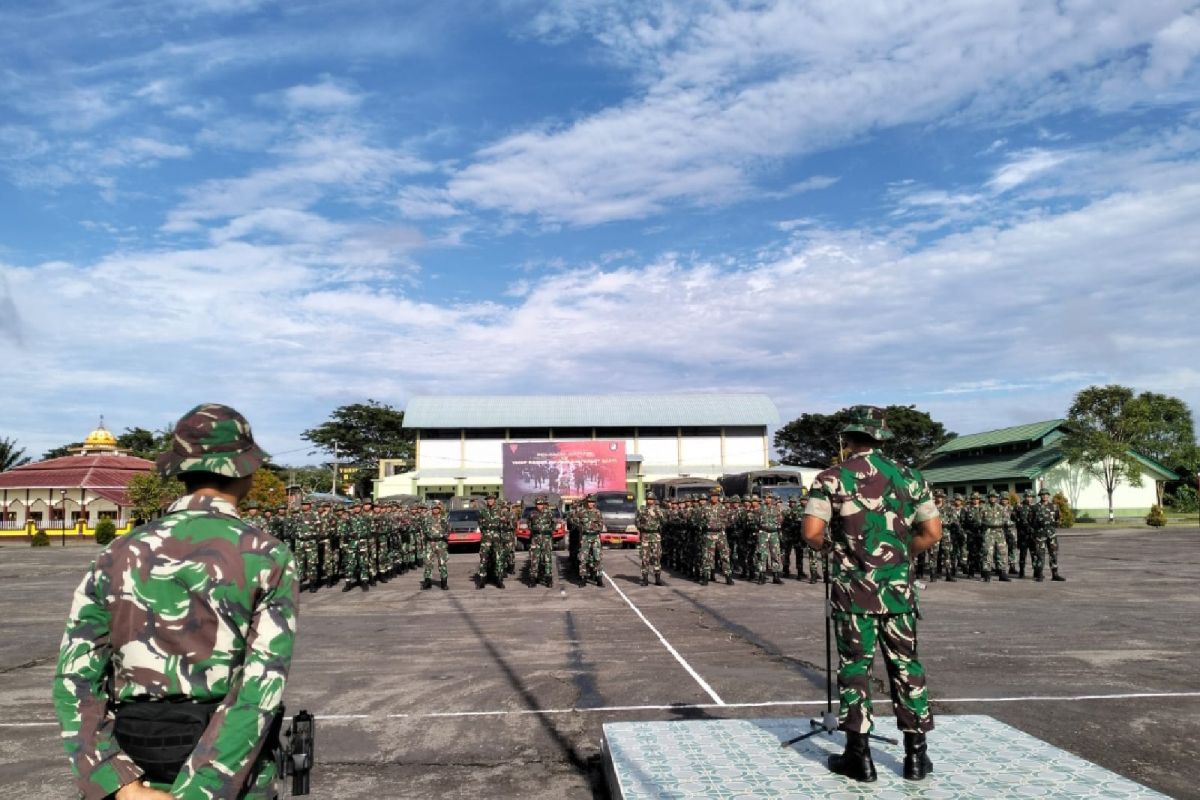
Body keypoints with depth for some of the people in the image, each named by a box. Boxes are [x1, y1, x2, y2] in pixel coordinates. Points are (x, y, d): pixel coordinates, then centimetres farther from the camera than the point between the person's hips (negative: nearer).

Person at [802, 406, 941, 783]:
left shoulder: (831, 479, -7)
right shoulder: (908, 476, 3)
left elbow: (811, 532, -14)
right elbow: (933, 532, 2)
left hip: (853, 589, -3)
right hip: (897, 588, 3)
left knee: (854, 665, 6)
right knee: (906, 665, 13)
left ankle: (859, 755, 12)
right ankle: (916, 754, 19)